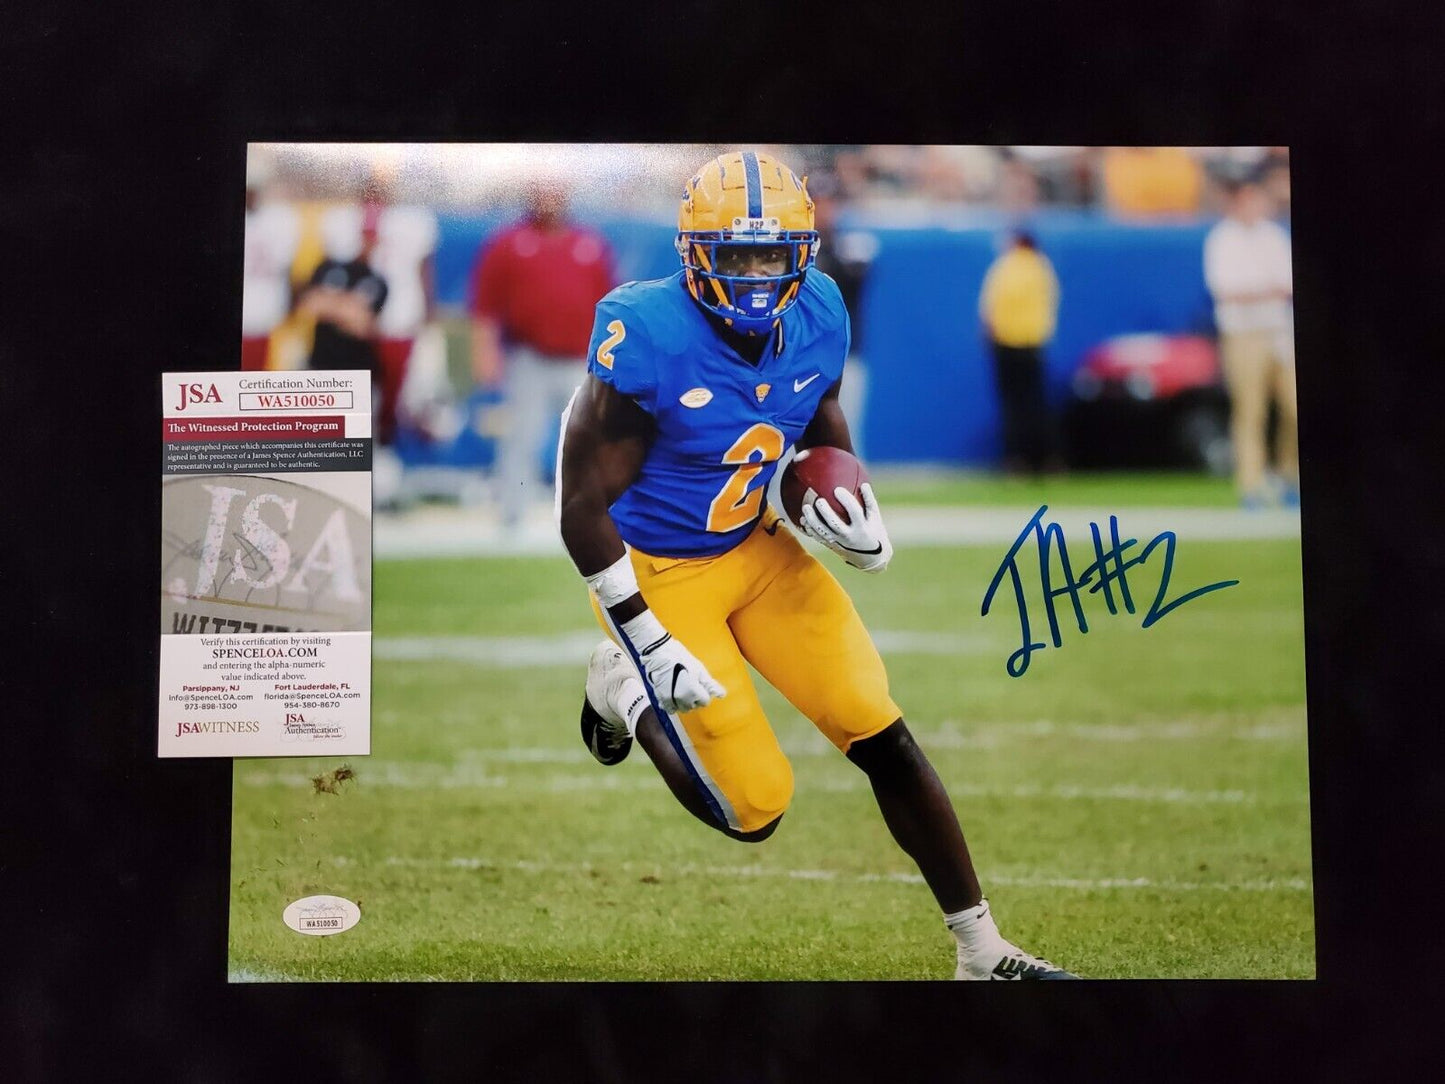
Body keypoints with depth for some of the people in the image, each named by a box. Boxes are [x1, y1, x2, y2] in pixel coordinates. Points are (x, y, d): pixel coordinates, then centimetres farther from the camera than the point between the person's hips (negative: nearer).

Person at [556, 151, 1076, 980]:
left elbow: (829, 450, 9)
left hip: (760, 547, 5)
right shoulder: (649, 341, -27)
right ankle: (624, 691, 22)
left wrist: (863, 524, -14)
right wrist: (651, 645, -21)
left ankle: (983, 952, 7)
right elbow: (584, 507, -22)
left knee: (884, 738, -4)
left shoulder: (816, 319, -8)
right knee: (754, 810, -5)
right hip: (658, 573, -5)